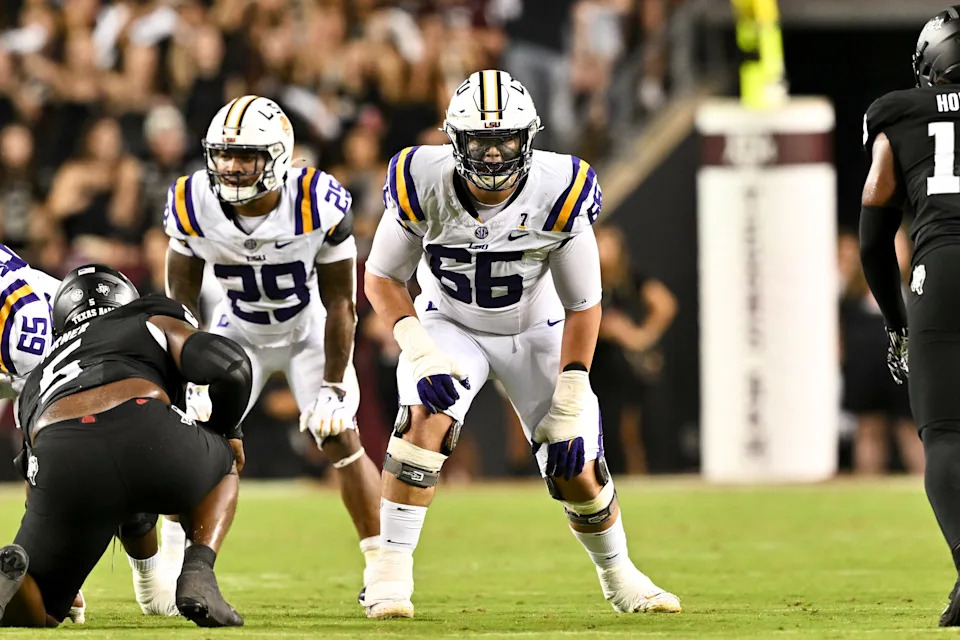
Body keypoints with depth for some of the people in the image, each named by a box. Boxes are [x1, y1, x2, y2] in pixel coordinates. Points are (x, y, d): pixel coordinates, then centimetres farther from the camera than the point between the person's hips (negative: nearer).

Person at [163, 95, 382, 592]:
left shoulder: (318, 204, -30)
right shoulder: (193, 205, -23)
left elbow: (340, 302, -20)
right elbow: (181, 296, -9)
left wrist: (332, 385, -20)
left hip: (310, 332, -2)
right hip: (238, 333, 2)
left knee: (341, 439, -12)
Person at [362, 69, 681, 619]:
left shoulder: (559, 193, -25)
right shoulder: (425, 183, -25)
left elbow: (583, 305, -15)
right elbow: (383, 277, -11)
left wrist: (570, 403, -18)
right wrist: (419, 351, -27)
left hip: (535, 332, 1)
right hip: (450, 325, 0)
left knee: (577, 469, -2)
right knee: (426, 419, -29)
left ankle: (619, 576, 27)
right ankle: (392, 572, -22)